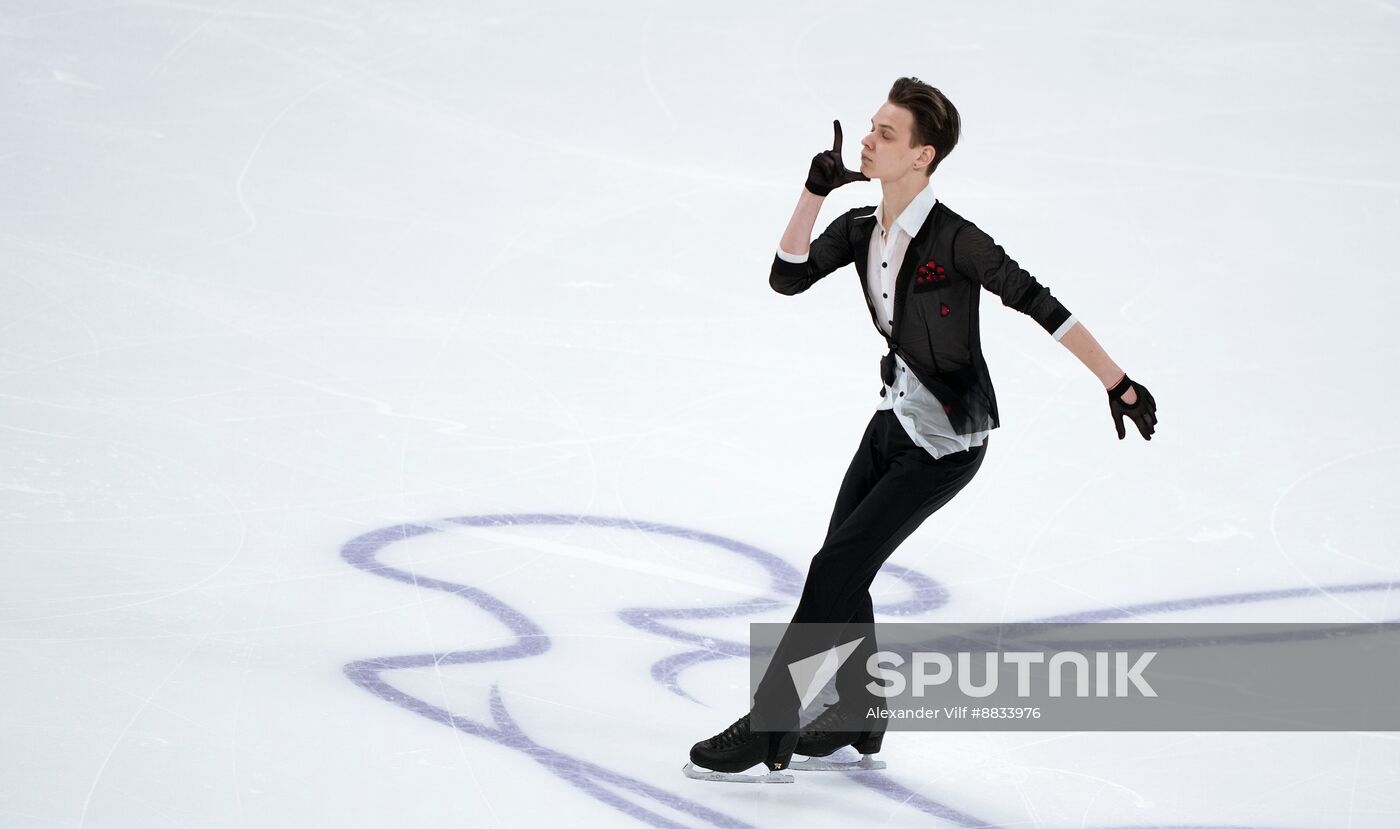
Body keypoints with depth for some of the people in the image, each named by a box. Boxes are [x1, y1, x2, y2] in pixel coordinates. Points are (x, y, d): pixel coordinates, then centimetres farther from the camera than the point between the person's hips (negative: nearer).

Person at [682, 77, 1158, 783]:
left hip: (948, 442, -8)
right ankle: (858, 720, 30)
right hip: (896, 416, 8)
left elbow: (1040, 305, -25)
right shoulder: (862, 229, -1)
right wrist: (815, 191, -14)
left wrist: (1117, 382, -28)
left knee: (836, 570, -10)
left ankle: (768, 732, -5)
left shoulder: (954, 241, -24)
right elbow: (786, 277, -5)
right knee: (842, 570, 11)